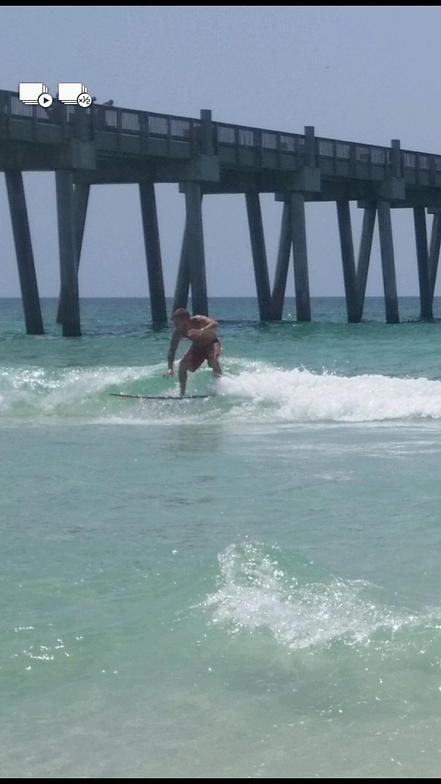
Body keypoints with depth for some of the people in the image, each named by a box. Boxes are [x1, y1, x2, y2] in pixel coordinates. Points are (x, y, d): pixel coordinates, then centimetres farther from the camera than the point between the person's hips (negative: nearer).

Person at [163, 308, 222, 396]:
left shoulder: (198, 321, -33)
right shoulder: (178, 332, -21)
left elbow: (215, 324, -48)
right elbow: (172, 349, -16)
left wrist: (201, 331, -63)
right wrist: (170, 368, -27)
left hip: (211, 343, -4)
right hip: (197, 346, 4)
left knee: (213, 361, -32)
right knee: (183, 364, -13)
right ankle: (182, 394, -1)